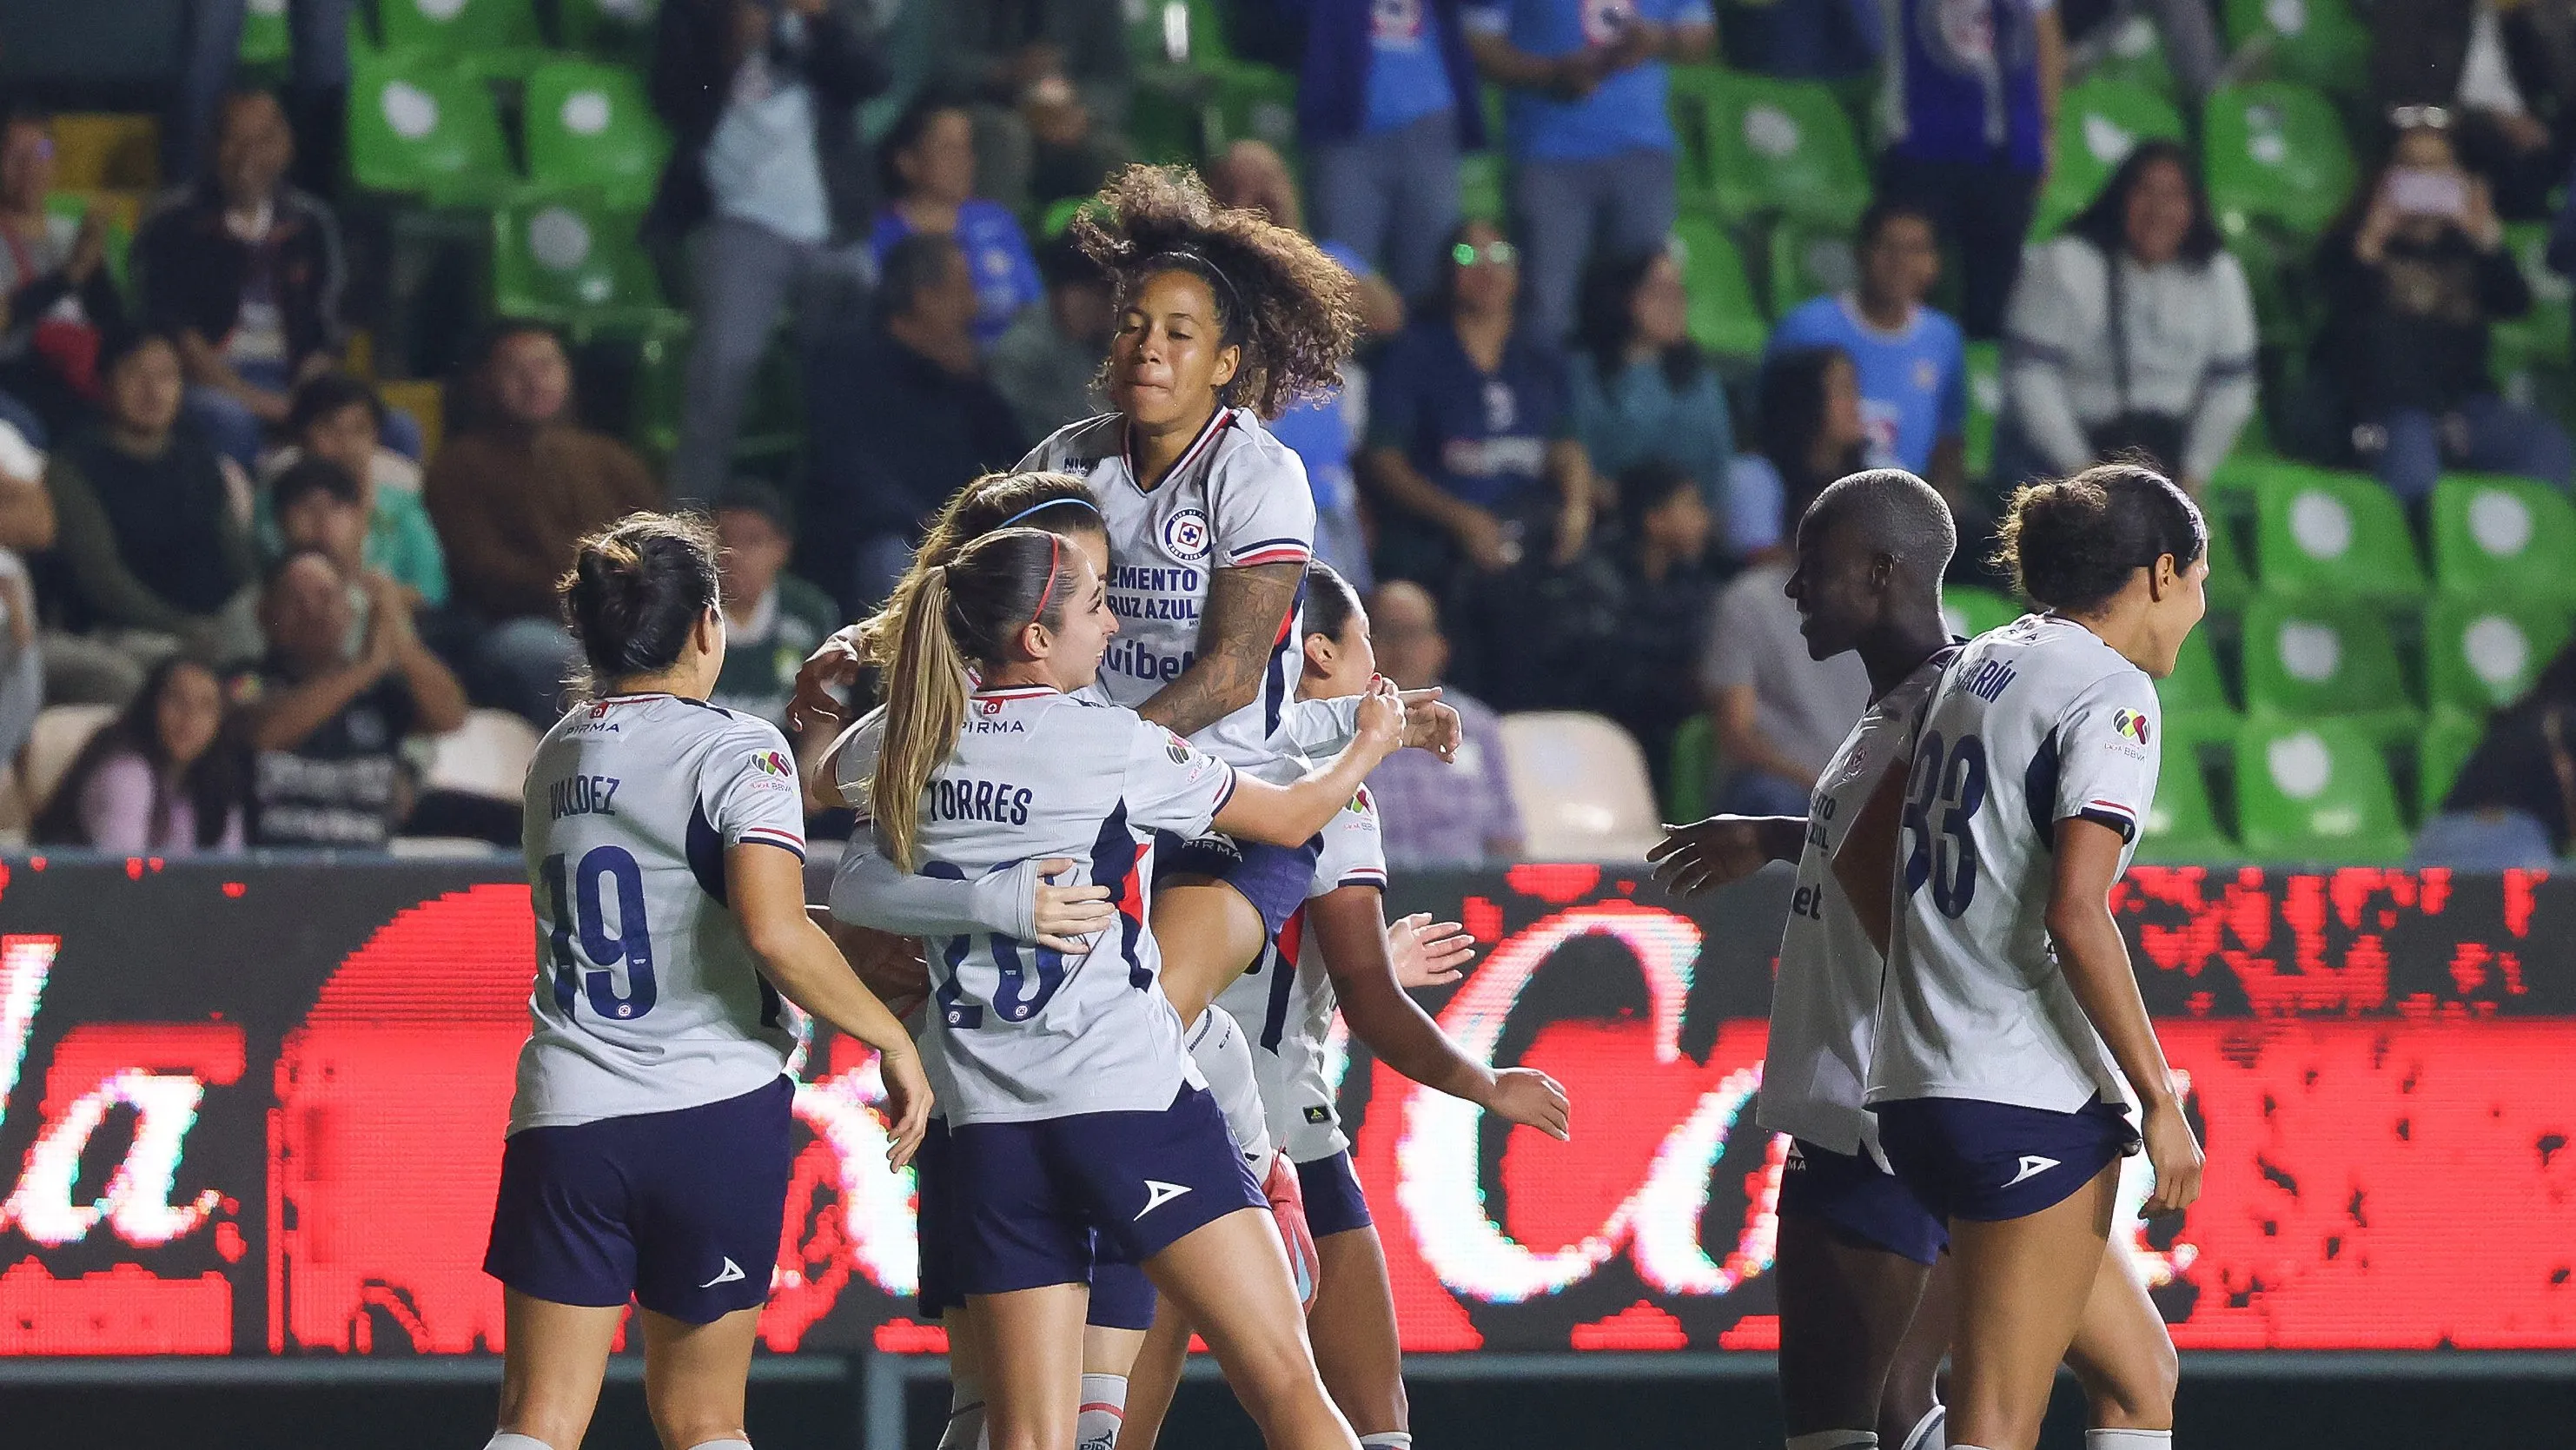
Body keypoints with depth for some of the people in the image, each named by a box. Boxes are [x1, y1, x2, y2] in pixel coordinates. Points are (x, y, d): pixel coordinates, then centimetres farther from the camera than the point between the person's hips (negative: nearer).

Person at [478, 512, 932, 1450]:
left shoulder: (557, 759, 13)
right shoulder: (736, 748, -7)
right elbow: (774, 934, -21)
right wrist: (892, 1039, -9)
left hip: (563, 1117, 4)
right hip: (716, 1112, -4)